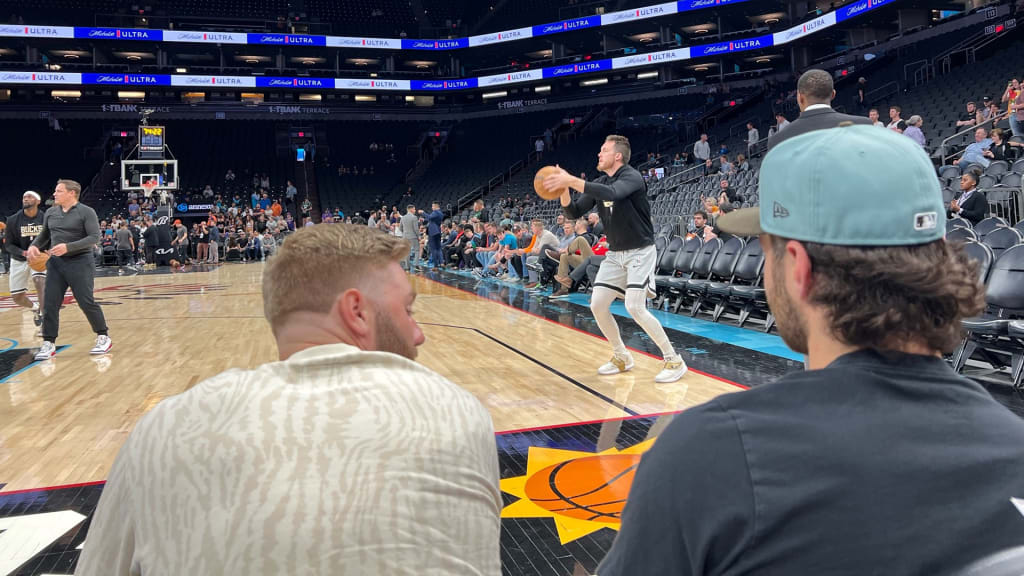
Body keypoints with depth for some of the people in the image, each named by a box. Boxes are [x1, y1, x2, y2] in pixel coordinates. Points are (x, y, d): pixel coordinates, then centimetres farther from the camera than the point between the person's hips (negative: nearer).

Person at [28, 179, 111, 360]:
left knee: (86, 302, -4)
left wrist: (68, 247, -25)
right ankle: (49, 343, 11)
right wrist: (34, 246, 3)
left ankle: (104, 337, 11)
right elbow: (44, 235, 23)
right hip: (55, 263, 6)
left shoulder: (86, 212, -8)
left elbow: (94, 237, -16)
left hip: (80, 263, -5)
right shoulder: (50, 213, 10)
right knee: (50, 304, 2)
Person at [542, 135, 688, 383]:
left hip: (640, 252, -7)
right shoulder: (599, 184, 7)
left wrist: (572, 181, -39)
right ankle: (622, 357, 19)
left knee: (635, 307, -20)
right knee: (597, 305, 1)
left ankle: (674, 360, -6)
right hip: (615, 254, 8)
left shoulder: (631, 177, -16)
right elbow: (574, 213, 4)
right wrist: (563, 190, -15)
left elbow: (612, 193, -38)